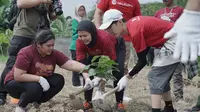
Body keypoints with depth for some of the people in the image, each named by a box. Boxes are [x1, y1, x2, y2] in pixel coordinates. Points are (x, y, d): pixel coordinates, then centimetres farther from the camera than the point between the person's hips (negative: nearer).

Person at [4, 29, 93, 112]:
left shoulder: (54, 54, -12)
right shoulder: (26, 53, -28)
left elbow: (72, 64, -21)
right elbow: (18, 76, -31)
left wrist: (86, 75, -36)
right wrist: (40, 79, -34)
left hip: (38, 82, 6)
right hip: (15, 83, -6)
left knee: (59, 80, -14)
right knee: (35, 88, -36)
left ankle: (37, 101, 3)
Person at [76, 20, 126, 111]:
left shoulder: (104, 39, -47)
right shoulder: (79, 42, -33)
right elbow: (81, 62, -35)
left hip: (116, 47, -4)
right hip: (96, 53, 4)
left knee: (118, 73, -22)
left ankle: (119, 103, -8)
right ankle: (88, 102, 1)